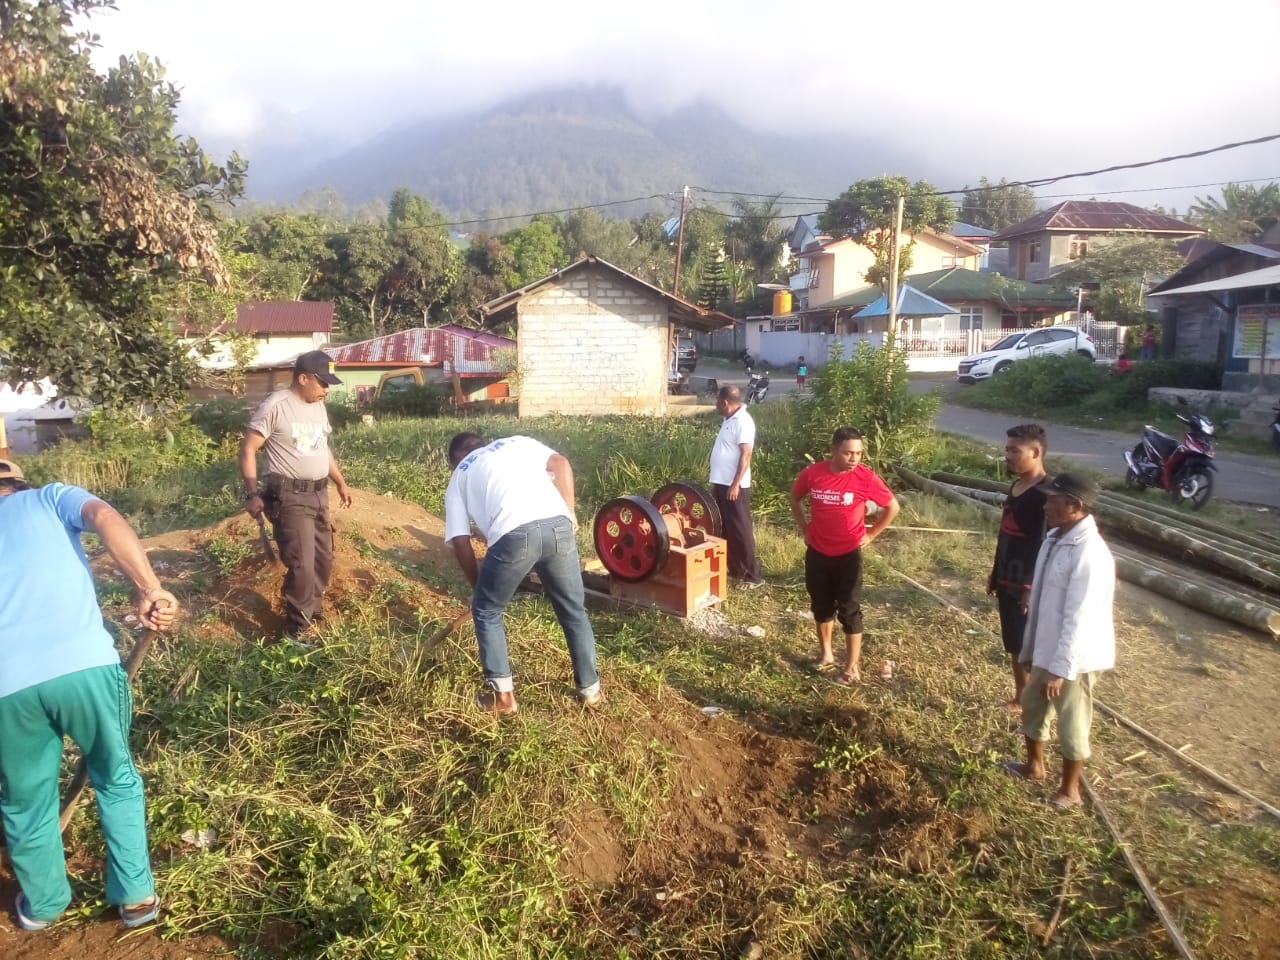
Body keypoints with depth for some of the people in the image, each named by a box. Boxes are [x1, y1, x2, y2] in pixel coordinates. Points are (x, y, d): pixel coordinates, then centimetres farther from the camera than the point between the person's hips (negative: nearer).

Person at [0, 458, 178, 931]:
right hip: (85, 662, -2)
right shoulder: (49, 497, 18)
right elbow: (105, 518, -6)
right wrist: (151, 591, -13)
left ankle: (43, 904, 48)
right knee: (117, 778, 23)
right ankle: (137, 895, 33)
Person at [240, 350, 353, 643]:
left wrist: (340, 482, 25)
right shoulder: (275, 406, -14)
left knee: (323, 559, 15)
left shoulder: (318, 406, 10)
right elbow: (248, 449, -13)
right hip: (289, 498, -8)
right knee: (302, 565, -9)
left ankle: (312, 616, 32)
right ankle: (298, 628, 8)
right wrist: (252, 493, -20)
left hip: (318, 495, 8)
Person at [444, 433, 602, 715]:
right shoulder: (518, 442, 32)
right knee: (574, 611, 22)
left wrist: (478, 585, 30)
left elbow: (460, 542, 19)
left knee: (486, 611, 22)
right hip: (557, 526, 3)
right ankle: (590, 688, 32)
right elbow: (560, 464, 13)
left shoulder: (459, 476, 27)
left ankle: (501, 693, 23)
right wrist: (569, 516, 15)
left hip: (513, 536, -2)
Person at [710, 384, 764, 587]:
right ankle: (734, 569, 26)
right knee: (725, 529, 15)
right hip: (721, 483, 10)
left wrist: (735, 485, -24)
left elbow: (746, 455, -21)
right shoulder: (730, 419, 13)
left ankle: (752, 575, 3)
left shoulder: (743, 421, -16)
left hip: (734, 486, -10)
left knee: (740, 530, -4)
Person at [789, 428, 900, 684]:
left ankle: (851, 667, 15)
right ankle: (826, 654, 35)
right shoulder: (812, 473, -11)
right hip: (817, 553, 3)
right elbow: (795, 499, 11)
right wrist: (805, 529, 6)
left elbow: (892, 507, -2)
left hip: (848, 554, -3)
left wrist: (870, 535, -2)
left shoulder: (865, 477, -17)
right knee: (821, 606, 16)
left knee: (849, 611, 3)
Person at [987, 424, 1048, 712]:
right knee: (1014, 646, 17)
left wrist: (1034, 588, -22)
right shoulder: (1016, 487, 9)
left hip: (1027, 584, -9)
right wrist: (995, 574, 19)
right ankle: (1020, 698, 30)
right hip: (1007, 580, 9)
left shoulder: (1045, 494, -19)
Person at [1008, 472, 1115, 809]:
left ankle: (1069, 789, 30)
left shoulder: (1089, 554, -27)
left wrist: (1060, 668, -24)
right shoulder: (1055, 539, 2)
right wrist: (1030, 645, 17)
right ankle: (1034, 765, 46)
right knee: (1032, 704, 24)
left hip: (1074, 656, -9)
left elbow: (1079, 619, -27)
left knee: (1071, 724, 10)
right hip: (1048, 648, 9)